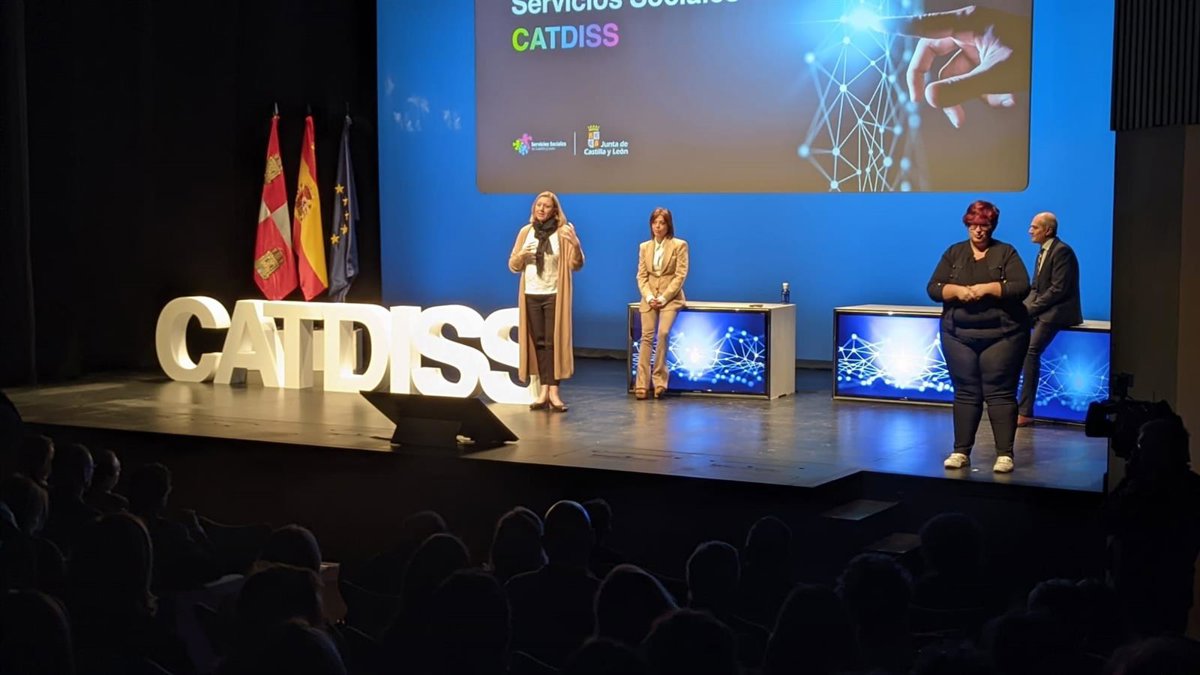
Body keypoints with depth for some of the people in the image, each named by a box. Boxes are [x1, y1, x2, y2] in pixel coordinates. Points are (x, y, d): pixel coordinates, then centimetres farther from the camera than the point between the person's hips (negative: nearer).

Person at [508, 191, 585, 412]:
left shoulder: (563, 232, -4)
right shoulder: (526, 232, 6)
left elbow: (576, 265, -11)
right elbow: (513, 265, 10)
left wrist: (576, 244, -29)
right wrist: (521, 256, -11)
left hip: (554, 295, -3)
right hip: (531, 295, 3)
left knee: (554, 342, -6)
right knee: (538, 343, 5)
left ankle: (554, 392, -6)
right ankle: (543, 391, 7)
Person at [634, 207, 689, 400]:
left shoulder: (679, 245, 0)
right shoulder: (644, 247, 12)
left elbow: (680, 275, -6)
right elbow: (641, 275, 8)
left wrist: (663, 298, -13)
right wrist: (648, 297, -8)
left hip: (670, 297, -3)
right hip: (649, 298, 3)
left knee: (663, 333, -21)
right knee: (646, 337, -8)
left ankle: (660, 380, -11)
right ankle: (642, 384, -10)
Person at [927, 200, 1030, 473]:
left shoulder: (1006, 253, 1)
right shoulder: (954, 253, 9)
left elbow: (1022, 287, -10)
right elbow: (933, 288, 4)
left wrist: (987, 288, -20)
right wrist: (957, 291, -15)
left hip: (1001, 335, -3)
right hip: (959, 335, 3)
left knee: (1000, 393, -3)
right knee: (965, 392, 6)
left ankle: (1005, 454, 0)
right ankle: (961, 451, 12)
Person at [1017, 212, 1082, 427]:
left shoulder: (1062, 251, -13)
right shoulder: (1042, 252, 17)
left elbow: (1058, 289, -19)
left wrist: (1031, 308, -17)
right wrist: (1025, 307, 0)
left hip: (1058, 312, -9)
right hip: (1043, 311, 9)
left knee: (1031, 350, -24)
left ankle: (1025, 412, -22)